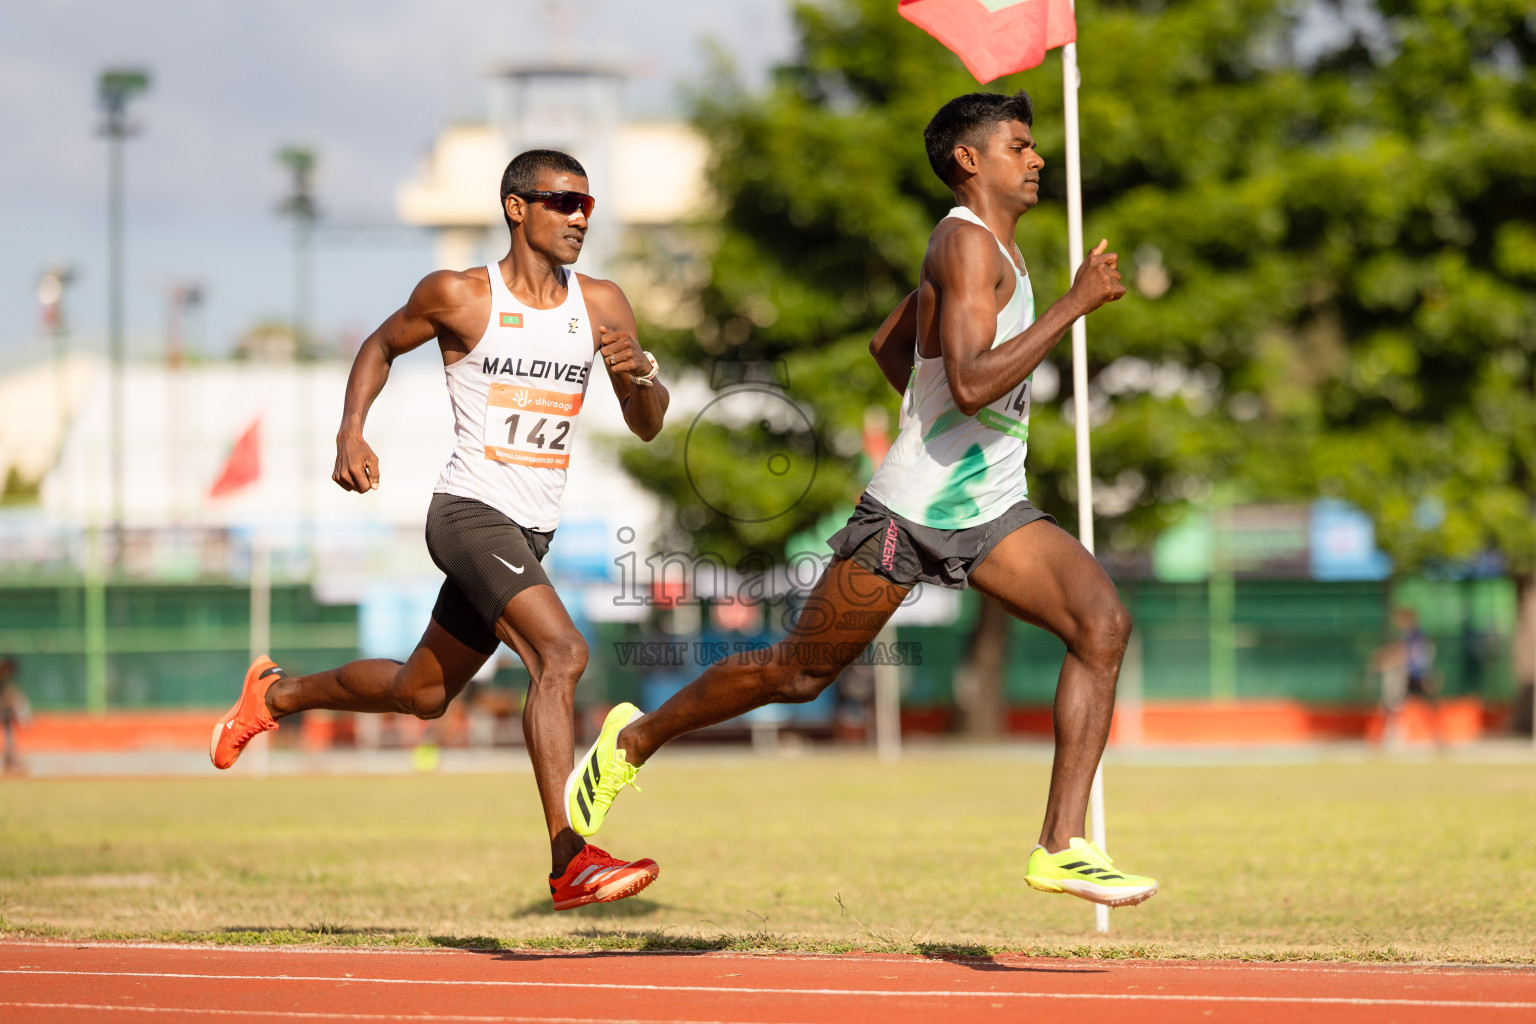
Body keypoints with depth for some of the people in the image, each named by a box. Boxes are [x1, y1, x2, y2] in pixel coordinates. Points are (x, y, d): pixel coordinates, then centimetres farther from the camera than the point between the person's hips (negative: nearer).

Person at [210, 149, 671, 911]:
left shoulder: (601, 304, 5)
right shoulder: (458, 296, -6)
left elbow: (647, 427, 7)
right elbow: (381, 346, 12)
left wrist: (640, 374, -15)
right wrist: (351, 434, -2)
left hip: (531, 533, 7)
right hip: (469, 512, -7)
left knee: (421, 693, 20)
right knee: (561, 653, -27)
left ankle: (276, 695, 46)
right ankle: (569, 860, -32)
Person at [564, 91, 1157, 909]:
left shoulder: (987, 245, 15)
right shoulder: (966, 244, -16)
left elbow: (889, 342, 28)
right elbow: (971, 384, -31)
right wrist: (1076, 303, -26)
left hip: (992, 513, 8)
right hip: (910, 514, -8)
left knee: (1103, 623, -15)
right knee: (799, 673, 6)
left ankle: (1062, 847, -17)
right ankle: (634, 739, 30)